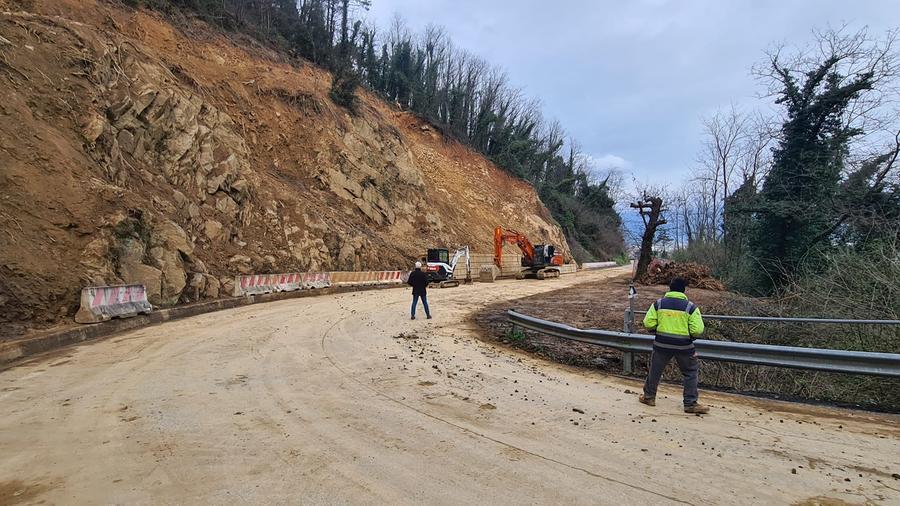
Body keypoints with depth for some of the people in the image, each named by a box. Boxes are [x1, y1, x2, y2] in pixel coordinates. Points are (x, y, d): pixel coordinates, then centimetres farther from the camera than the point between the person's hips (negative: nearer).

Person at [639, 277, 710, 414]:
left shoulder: (658, 304, -2)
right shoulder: (690, 307, -7)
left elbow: (648, 323, -5)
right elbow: (697, 330, -12)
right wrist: (691, 336, 9)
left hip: (662, 344, 2)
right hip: (684, 346, -2)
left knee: (655, 370, 18)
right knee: (691, 373, 14)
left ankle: (649, 396, 29)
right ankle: (690, 404, 14)